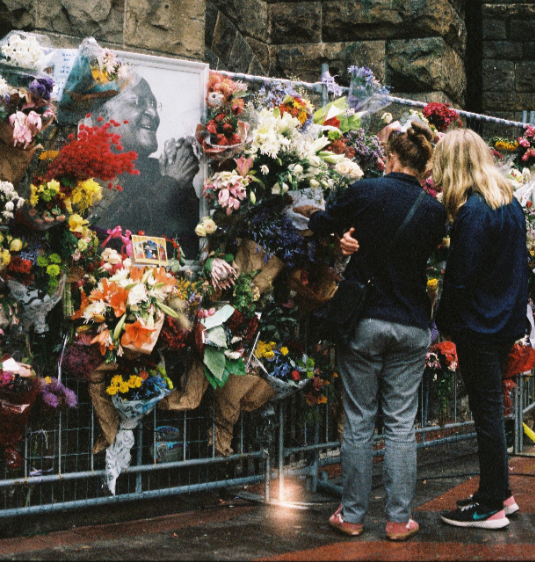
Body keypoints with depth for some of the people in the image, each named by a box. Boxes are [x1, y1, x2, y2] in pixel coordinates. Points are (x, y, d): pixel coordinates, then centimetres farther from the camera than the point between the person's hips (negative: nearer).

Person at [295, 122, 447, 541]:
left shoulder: (365, 192, -9)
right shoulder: (434, 211, -3)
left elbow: (322, 224, 6)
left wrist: (306, 211, 28)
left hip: (364, 321, -1)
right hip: (411, 326, 1)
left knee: (359, 423, 7)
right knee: (401, 425, 8)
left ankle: (352, 515, 15)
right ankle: (399, 519, 12)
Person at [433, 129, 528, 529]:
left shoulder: (473, 211, -19)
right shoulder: (509, 202, 7)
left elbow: (460, 276, -19)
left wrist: (444, 322, -7)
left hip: (479, 326, -9)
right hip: (505, 322, 9)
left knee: (486, 412, -1)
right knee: (491, 409, 17)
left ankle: (491, 507, 8)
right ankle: (500, 493, 27)